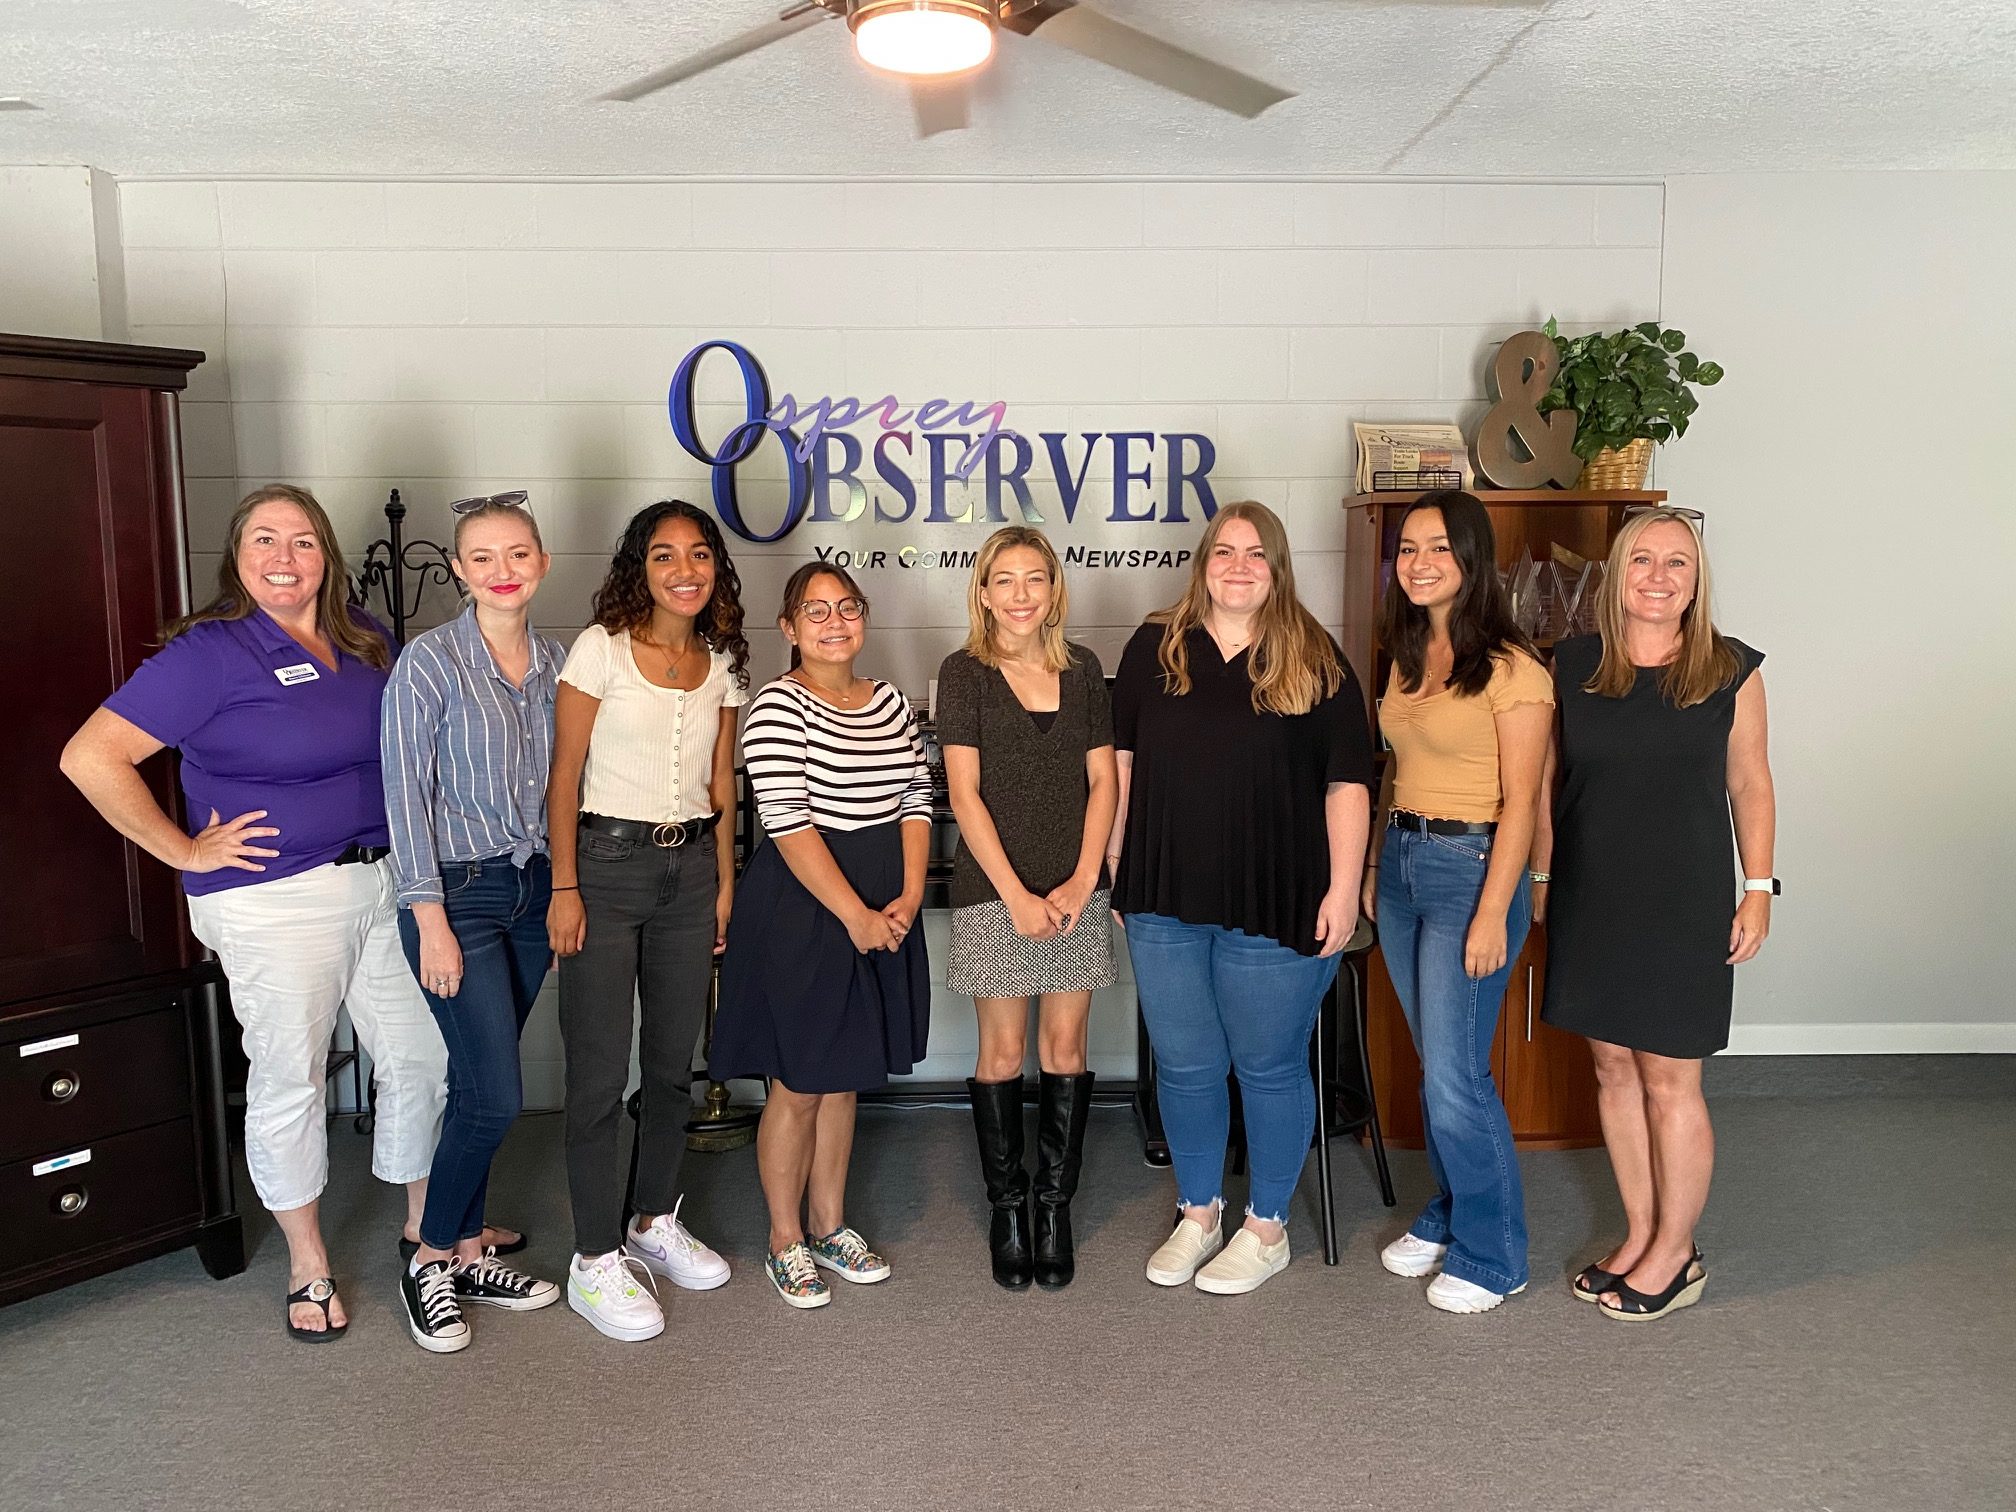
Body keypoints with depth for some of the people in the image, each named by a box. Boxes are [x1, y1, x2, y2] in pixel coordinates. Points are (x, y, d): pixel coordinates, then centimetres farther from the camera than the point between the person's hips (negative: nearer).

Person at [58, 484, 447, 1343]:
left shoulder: (366, 641, 7)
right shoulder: (209, 652, -10)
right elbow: (91, 757, -15)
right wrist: (185, 852, -13)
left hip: (385, 880, 6)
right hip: (276, 903, -5)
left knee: (423, 1058, 11)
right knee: (289, 1080, 6)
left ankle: (426, 1220, 33)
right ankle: (307, 1265, 26)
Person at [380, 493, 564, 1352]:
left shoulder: (554, 663, 7)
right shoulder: (430, 661, -10)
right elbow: (405, 793, -11)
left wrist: (565, 897, 11)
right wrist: (432, 919, -14)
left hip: (533, 891, 5)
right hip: (458, 893, -5)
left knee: (479, 1088, 13)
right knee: (495, 1096, -6)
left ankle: (468, 1253, 27)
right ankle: (430, 1263, 15)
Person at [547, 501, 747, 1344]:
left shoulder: (722, 663, 8)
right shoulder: (602, 649, -7)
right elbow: (564, 777, -7)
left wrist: (725, 880, 7)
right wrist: (564, 888, -11)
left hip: (692, 868, 5)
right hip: (607, 863, -5)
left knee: (674, 1062, 13)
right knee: (600, 1072, -1)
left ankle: (655, 1222, 31)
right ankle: (595, 1261, 11)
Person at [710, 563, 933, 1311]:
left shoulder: (891, 702, 9)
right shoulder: (778, 706, -12)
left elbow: (916, 801, 8)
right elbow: (788, 822, -18)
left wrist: (909, 897, -6)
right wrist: (855, 915, -19)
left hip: (882, 909, 6)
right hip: (802, 908, -6)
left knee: (843, 1078, 17)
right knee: (798, 1085, 5)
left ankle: (830, 1225, 31)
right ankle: (786, 1240, 23)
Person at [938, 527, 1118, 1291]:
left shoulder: (1083, 668, 8)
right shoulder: (964, 672, -1)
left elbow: (1103, 781, 6)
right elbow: (964, 793, -7)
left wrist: (1082, 880, -6)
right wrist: (1017, 893, -13)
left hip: (1076, 890, 3)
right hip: (995, 889, -2)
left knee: (1065, 1046, 6)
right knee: (1003, 1051, 4)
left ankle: (1055, 1206, 20)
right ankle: (1007, 1207, 20)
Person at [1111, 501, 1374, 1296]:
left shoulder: (1315, 662, -1)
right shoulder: (1154, 647, 5)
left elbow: (1347, 782, -3)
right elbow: (1121, 760, 9)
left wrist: (1343, 889, -9)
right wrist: (1116, 866, 7)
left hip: (1275, 903, -2)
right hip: (1165, 901, 3)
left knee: (1269, 1066, 10)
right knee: (1184, 1065, 14)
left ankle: (1267, 1228, 28)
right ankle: (1198, 1213, 34)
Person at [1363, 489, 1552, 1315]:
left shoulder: (1510, 667, -13)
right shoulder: (1409, 657, 11)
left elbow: (1519, 803, -14)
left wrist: (1492, 914, -17)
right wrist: (1375, 868, 15)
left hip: (1471, 867, -7)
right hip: (1403, 861, 7)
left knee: (1454, 1076, -4)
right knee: (1436, 1064, 16)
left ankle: (1491, 1257, 13)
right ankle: (1447, 1218, 32)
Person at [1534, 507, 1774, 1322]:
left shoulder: (1731, 669, -2)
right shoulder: (1572, 665, 1)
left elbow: (1750, 783, 3)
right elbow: (1547, 780, 7)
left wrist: (1758, 890, -1)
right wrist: (1539, 879, 7)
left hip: (1684, 902, -3)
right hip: (1591, 898, 3)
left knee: (1670, 1080, 2)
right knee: (1612, 1066, 11)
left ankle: (1675, 1255, 19)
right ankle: (1640, 1235, 27)